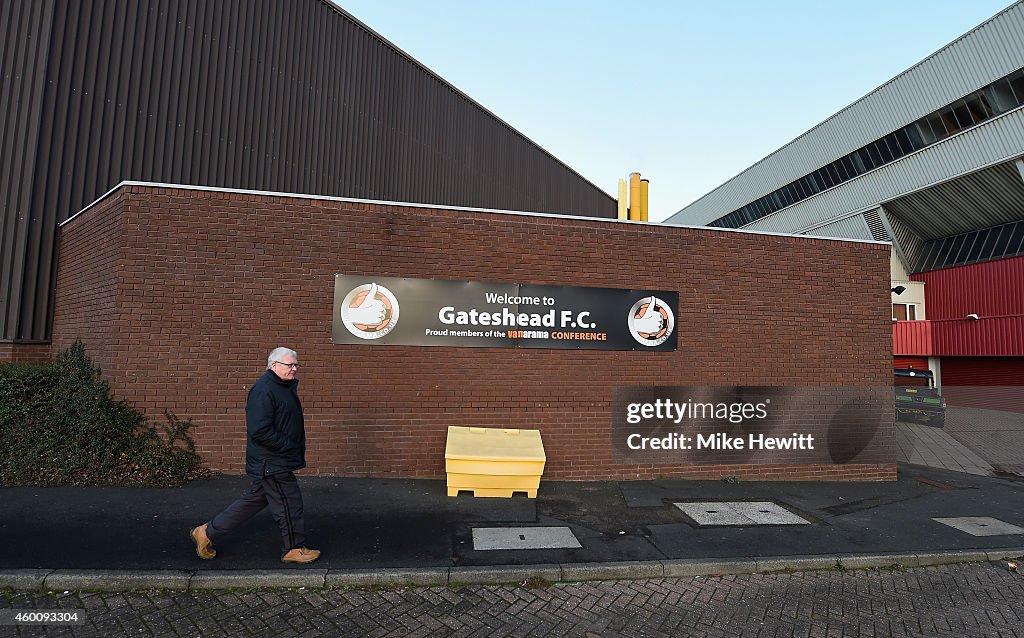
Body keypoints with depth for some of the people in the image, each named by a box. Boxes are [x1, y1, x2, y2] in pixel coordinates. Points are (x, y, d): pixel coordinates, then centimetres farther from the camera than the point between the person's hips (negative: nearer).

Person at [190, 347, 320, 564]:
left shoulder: (285, 387, 12)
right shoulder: (263, 390, -21)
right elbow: (260, 432, -27)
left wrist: (296, 452, 13)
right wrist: (289, 446, -20)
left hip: (275, 462, 10)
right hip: (271, 463, -10)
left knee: (253, 500, 20)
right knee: (289, 503, 2)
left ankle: (208, 532, 31)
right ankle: (294, 548, 19)